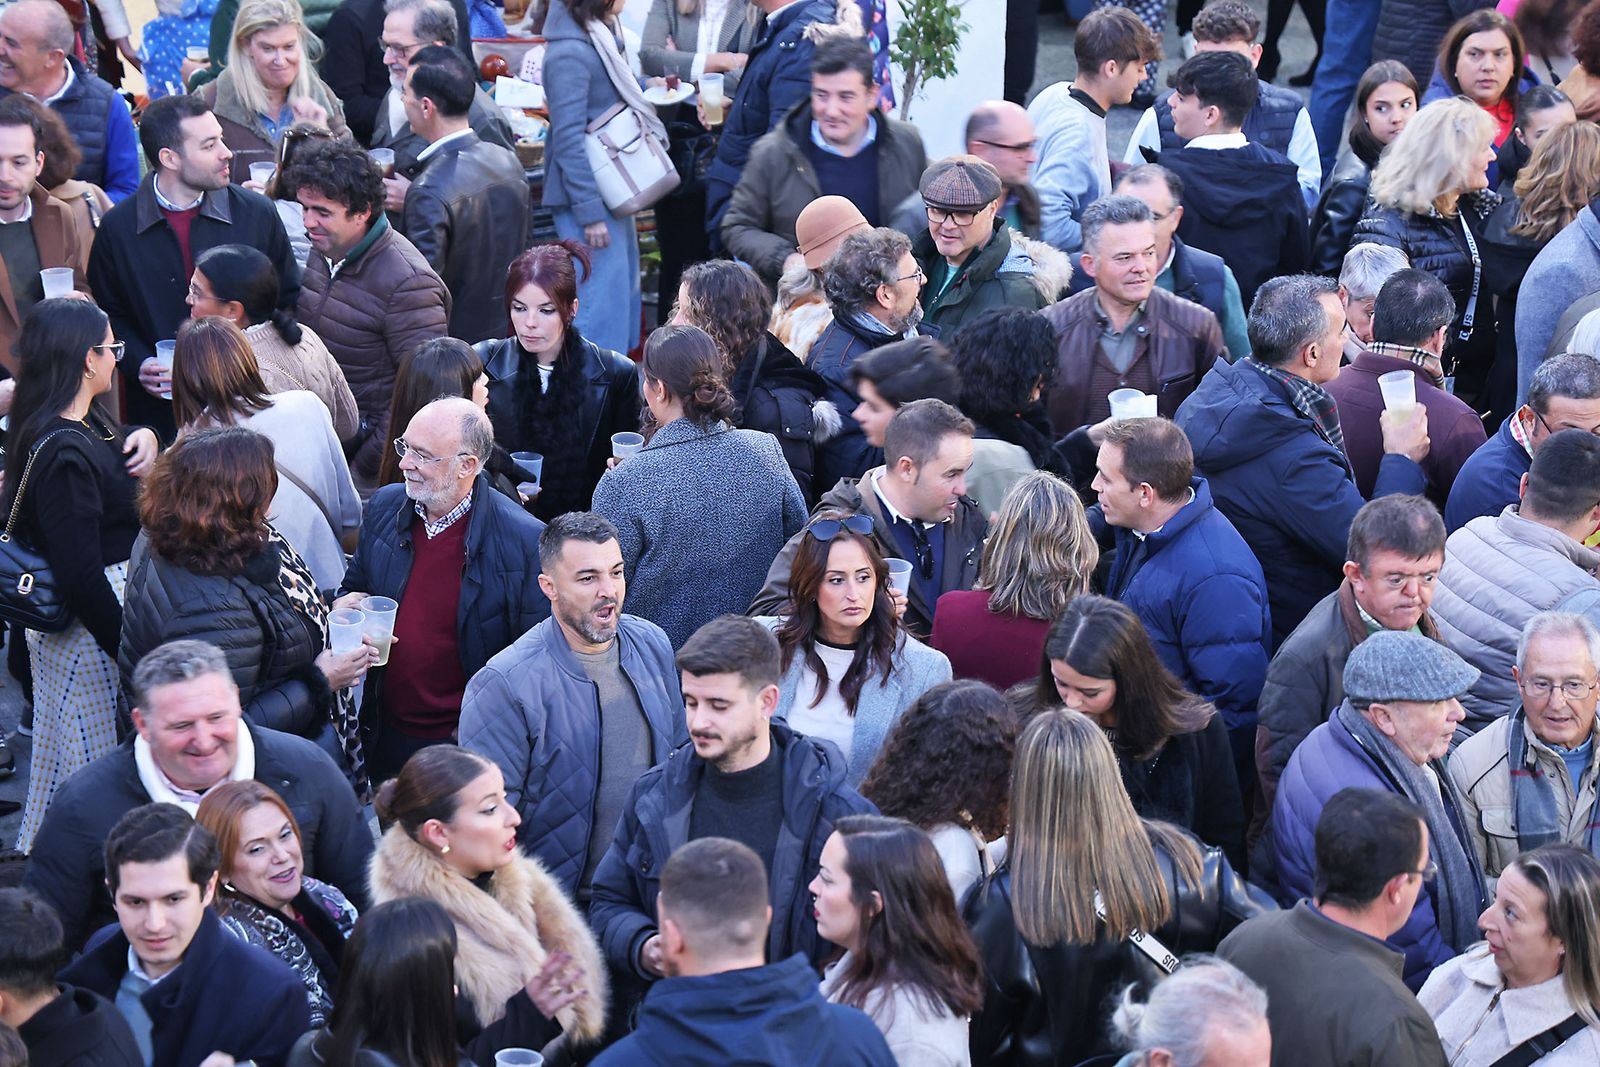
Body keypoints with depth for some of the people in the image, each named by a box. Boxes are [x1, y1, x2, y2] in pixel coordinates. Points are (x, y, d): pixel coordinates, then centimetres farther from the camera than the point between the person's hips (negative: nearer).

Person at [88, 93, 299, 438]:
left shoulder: (257, 213, -1)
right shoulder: (117, 228, -2)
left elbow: (288, 302, 7)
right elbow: (110, 315, 7)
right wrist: (140, 364, -10)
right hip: (159, 408, -1)